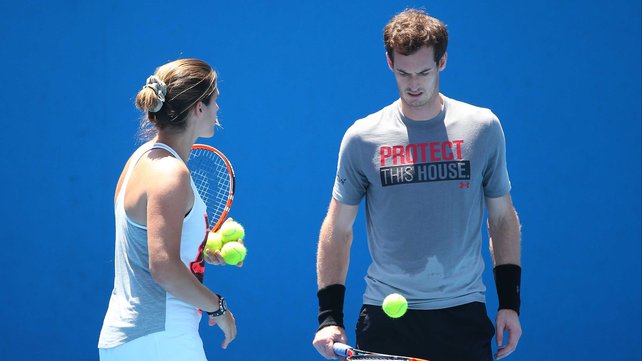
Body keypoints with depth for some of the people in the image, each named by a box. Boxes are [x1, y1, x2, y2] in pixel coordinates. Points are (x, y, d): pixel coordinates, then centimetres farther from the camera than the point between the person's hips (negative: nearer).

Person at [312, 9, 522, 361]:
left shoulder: (483, 128, 3)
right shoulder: (362, 137, 0)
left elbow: (503, 219, 10)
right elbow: (338, 229, 5)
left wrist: (510, 302, 4)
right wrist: (329, 317, -3)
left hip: (462, 315, 0)